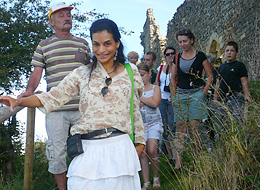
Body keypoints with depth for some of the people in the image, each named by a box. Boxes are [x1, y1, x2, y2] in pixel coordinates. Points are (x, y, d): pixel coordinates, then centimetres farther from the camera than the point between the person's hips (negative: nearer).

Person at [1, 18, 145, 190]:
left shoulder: (131, 72, 8)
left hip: (119, 148, 0)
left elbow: (135, 110, 13)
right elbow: (53, 97, 4)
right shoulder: (82, 74, 7)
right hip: (87, 150, 0)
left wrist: (140, 142, 11)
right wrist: (18, 102, -8)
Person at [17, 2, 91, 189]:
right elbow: (37, 72, 7)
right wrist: (30, 90, -11)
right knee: (57, 152, 1)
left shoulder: (83, 43, 14)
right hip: (55, 109, -1)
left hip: (82, 107, 1)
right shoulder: (44, 45, 10)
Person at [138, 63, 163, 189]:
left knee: (152, 151, -14)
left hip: (153, 123, -1)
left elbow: (155, 103, -12)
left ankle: (156, 178, 7)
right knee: (143, 154, -4)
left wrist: (140, 97, -6)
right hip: (140, 124, 2)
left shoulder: (155, 88, 6)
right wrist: (146, 101, -12)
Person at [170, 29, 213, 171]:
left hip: (196, 94, -3)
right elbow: (173, 78, 19)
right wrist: (174, 93, 7)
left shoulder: (200, 56, 1)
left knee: (193, 126, -8)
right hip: (180, 95, 3)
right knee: (180, 127, -1)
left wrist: (203, 92, -5)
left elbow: (210, 76, 3)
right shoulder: (177, 58, 12)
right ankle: (178, 161, -4)